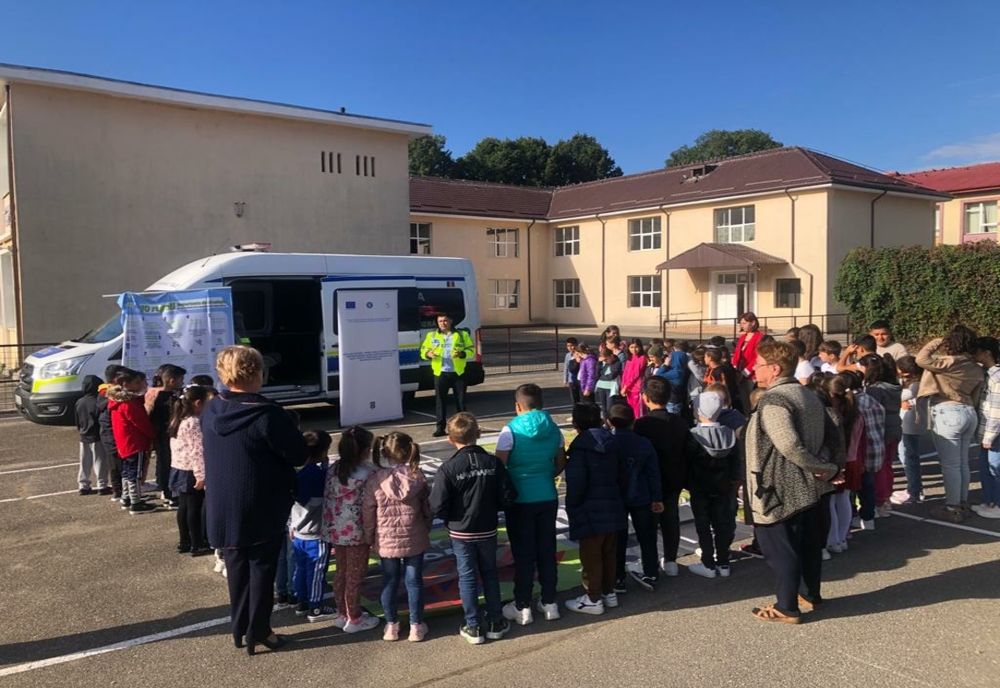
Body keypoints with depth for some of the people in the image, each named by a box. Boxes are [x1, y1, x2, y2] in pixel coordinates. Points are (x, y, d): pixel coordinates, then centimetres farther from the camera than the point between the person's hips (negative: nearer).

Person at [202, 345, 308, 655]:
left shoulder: (210, 411, -3)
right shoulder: (268, 415, -24)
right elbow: (299, 455, -16)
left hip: (222, 510, 6)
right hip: (263, 512, -6)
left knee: (236, 569, 19)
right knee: (262, 570, 10)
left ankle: (239, 629, 31)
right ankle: (258, 633, 19)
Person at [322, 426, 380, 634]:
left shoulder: (334, 469, 1)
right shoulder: (367, 472, -19)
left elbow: (327, 498, 4)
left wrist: (330, 526, 12)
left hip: (335, 529, 7)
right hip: (357, 531, -6)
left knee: (341, 572, 20)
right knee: (355, 576, 8)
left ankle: (342, 614, 33)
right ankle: (354, 619, 21)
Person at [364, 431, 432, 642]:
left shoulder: (375, 480, -11)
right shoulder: (417, 477, -10)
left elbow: (368, 513, -5)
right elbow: (426, 508, -1)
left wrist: (369, 538, 8)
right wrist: (426, 530, 15)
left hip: (386, 540, 0)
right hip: (414, 539, 0)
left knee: (389, 582, 14)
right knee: (414, 581, 11)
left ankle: (391, 625, 25)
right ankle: (416, 626, 19)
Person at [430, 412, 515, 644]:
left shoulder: (448, 468, -18)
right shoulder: (493, 462, -9)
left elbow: (437, 507, -19)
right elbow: (508, 496, -8)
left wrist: (451, 518, 2)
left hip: (461, 533, -2)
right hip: (487, 530, 3)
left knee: (467, 577, 11)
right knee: (490, 574, 18)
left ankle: (473, 627, 18)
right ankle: (495, 622, 26)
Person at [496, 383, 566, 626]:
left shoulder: (511, 430, -14)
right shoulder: (554, 429, 1)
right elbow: (560, 464, 10)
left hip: (520, 500, -4)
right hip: (548, 498, 4)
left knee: (523, 554, 6)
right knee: (547, 550, 13)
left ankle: (522, 607, 15)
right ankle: (549, 603, 24)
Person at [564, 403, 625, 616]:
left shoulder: (580, 447, -16)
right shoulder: (610, 442, 5)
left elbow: (576, 482, -18)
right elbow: (618, 475, 12)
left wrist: (572, 506, -4)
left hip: (591, 513, -7)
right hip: (613, 509, 7)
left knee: (590, 556, 4)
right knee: (609, 553, 18)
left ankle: (593, 599, 12)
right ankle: (609, 592, 29)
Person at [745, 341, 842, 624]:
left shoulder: (773, 400, -21)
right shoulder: (809, 396, 9)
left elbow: (790, 446, -30)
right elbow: (834, 435, 14)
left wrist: (822, 468, -18)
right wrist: (830, 467, 8)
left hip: (781, 489, -9)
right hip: (808, 488, 9)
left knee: (779, 547, 3)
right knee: (808, 542, 22)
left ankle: (786, 608, 12)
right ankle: (813, 594, 37)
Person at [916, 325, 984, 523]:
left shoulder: (950, 363, -18)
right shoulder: (977, 369, 7)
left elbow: (921, 359, -15)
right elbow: (975, 398, 13)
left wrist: (935, 343, -2)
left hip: (948, 413, -8)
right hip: (969, 413, 8)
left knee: (950, 464, -1)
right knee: (962, 463, 17)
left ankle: (953, 509, 5)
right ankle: (962, 503, 27)